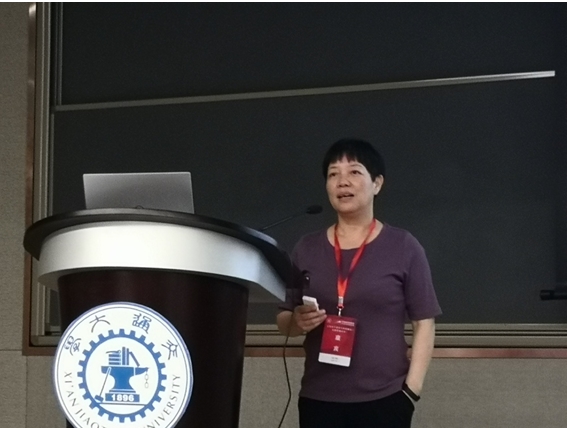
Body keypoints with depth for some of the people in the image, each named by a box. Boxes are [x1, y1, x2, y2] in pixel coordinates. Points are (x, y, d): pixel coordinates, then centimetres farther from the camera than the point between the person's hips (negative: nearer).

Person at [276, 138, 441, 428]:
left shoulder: (403, 247, 0)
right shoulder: (307, 248, 9)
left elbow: (424, 323, 0)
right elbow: (283, 322, 14)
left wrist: (411, 389, -8)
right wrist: (298, 322, -9)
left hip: (383, 399, -2)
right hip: (318, 399, 3)